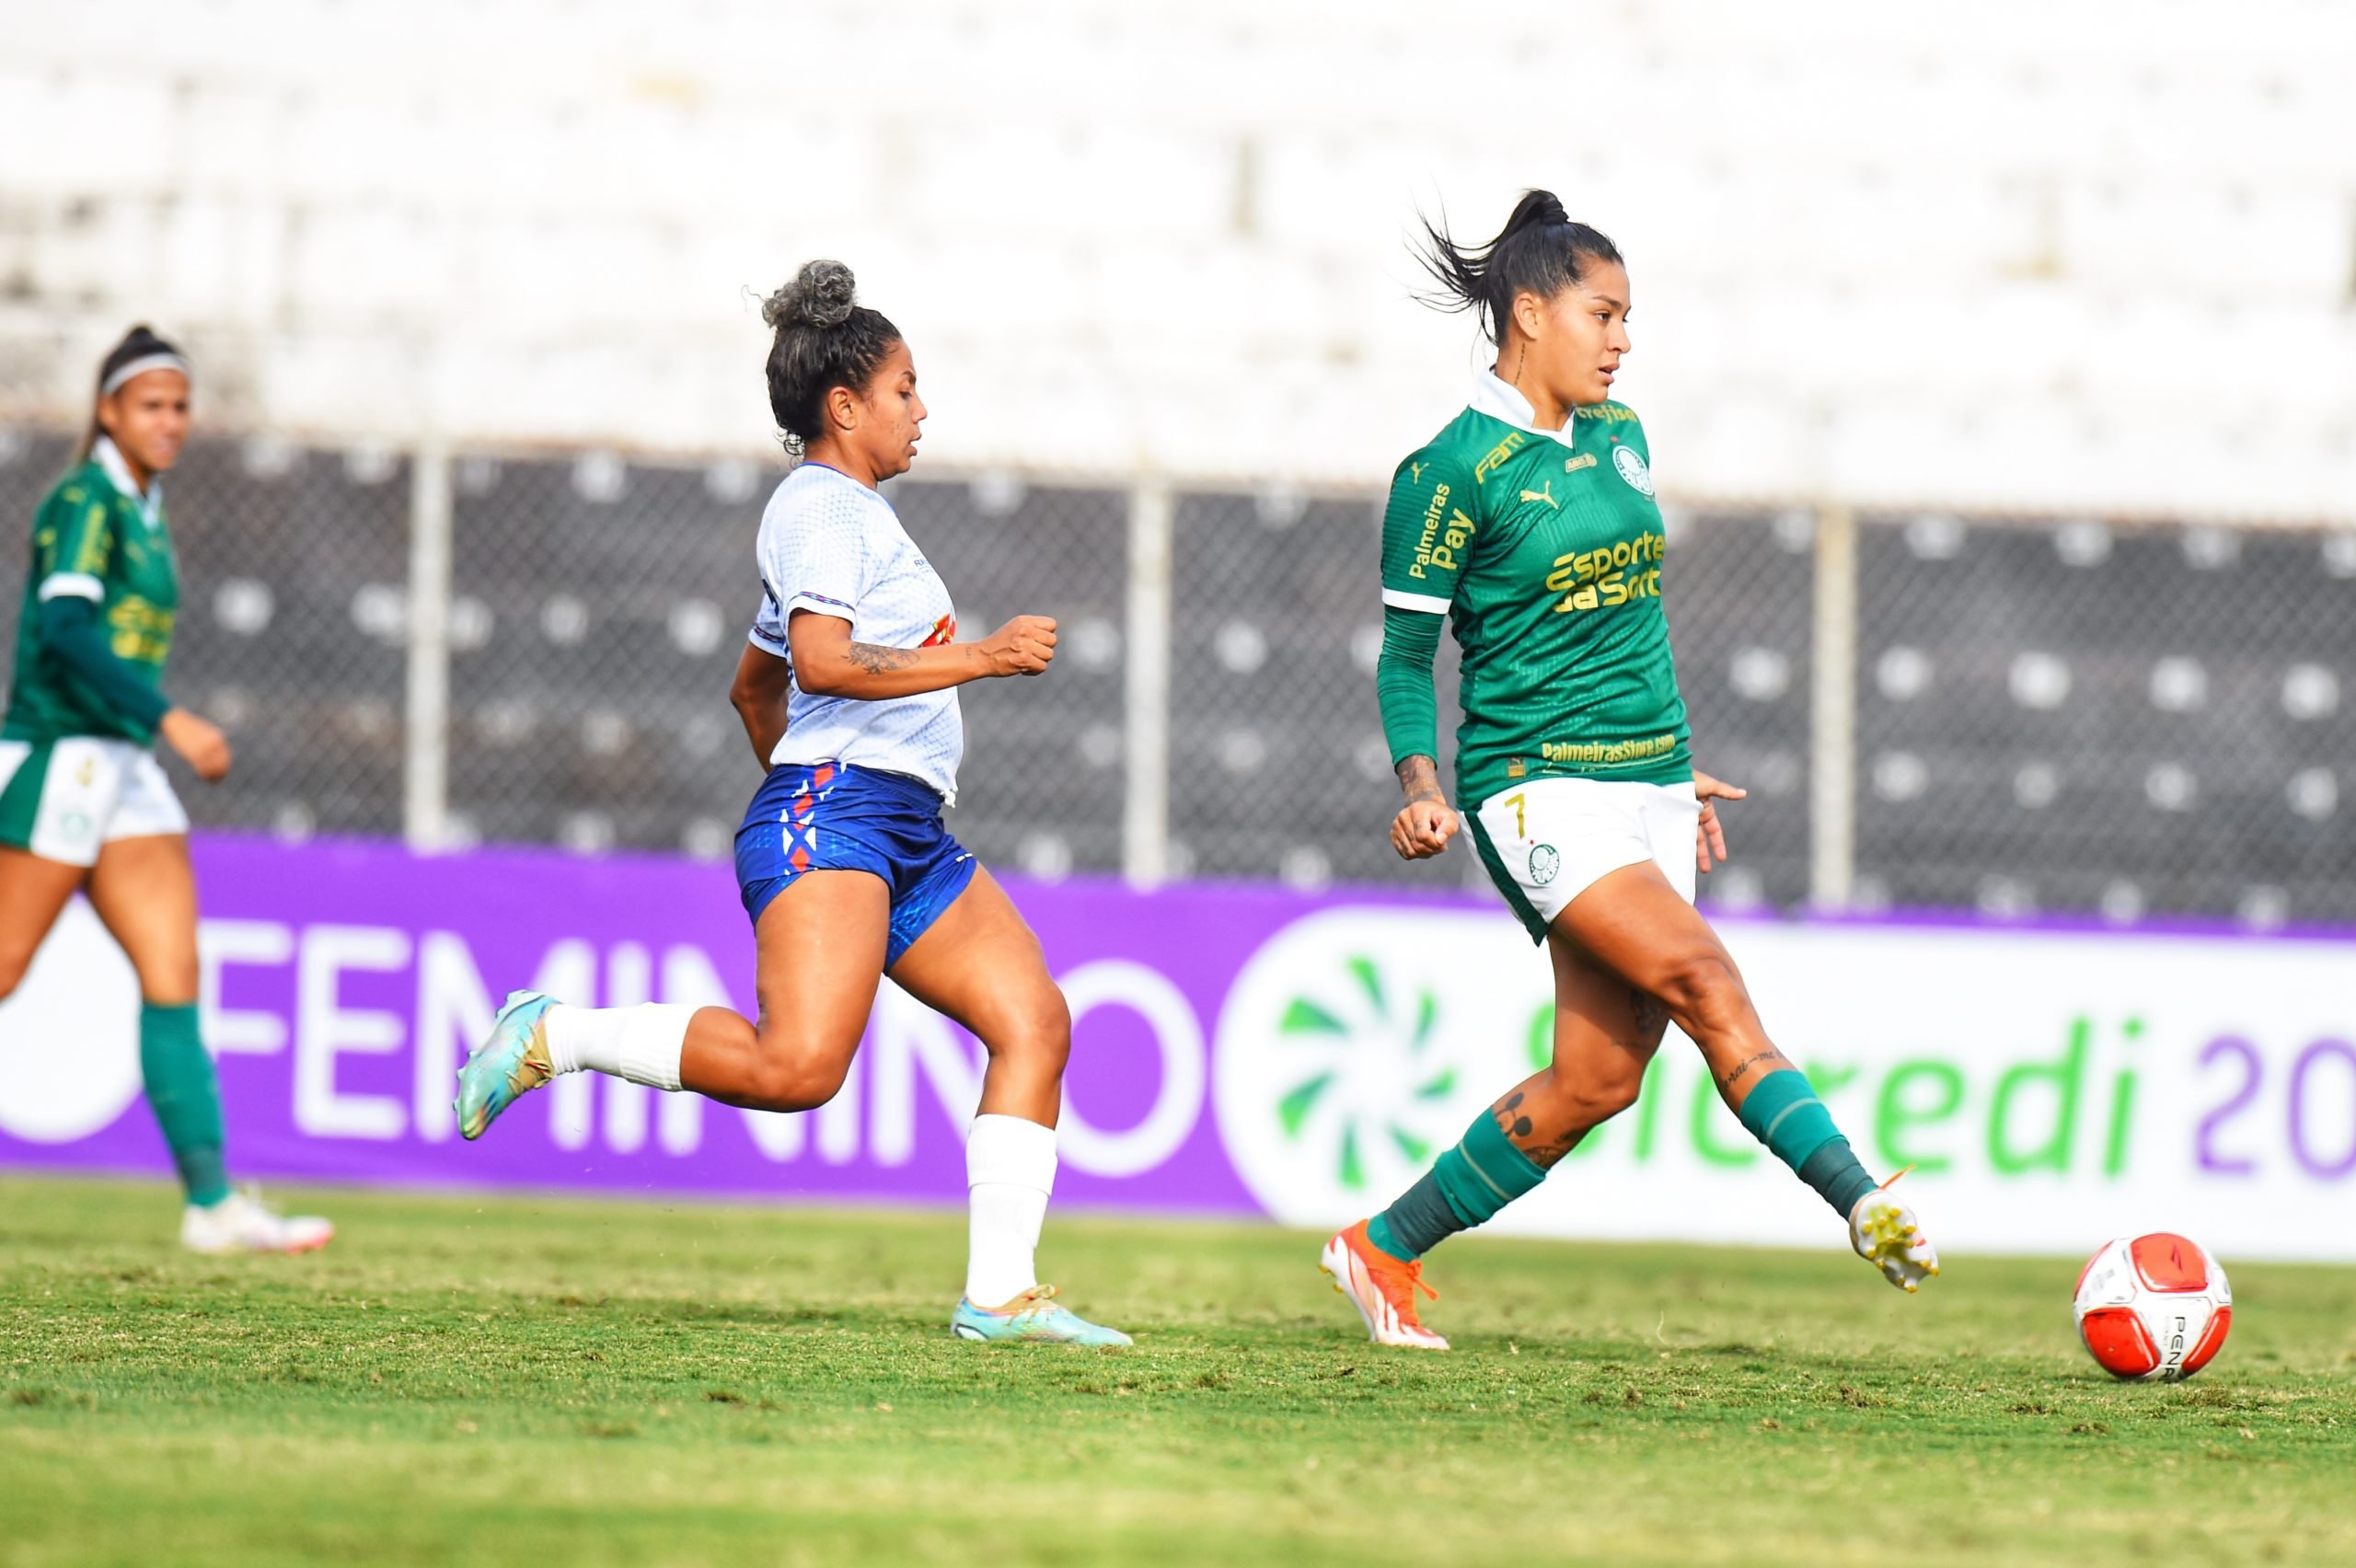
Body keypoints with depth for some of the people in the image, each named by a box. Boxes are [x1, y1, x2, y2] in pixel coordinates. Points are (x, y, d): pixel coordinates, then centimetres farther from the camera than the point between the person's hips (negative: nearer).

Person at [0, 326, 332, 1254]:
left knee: (174, 973, -2)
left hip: (123, 770, 8)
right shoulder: (86, 501, -11)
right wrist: (170, 718, -26)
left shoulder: (144, 512, 17)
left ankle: (212, 1202, -7)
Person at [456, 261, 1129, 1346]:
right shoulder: (823, 504, -4)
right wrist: (981, 658, -15)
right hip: (831, 810, -10)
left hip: (905, 837, 10)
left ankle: (999, 1293, -6)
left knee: (1035, 1022, -2)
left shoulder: (846, 515, 27)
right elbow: (822, 660, -20)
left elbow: (753, 687, 36)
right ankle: (552, 1037, -10)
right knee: (796, 1067, -26)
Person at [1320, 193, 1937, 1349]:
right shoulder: (1453, 469, -7)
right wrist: (1420, 786, -20)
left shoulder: (1620, 440, 14)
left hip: (1646, 785, 7)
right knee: (1702, 978, -25)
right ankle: (1863, 1202, -35)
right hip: (1538, 787, -7)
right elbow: (1405, 655, -4)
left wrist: (1679, 768, 25)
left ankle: (1384, 1252, 15)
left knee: (1599, 1079, 0)